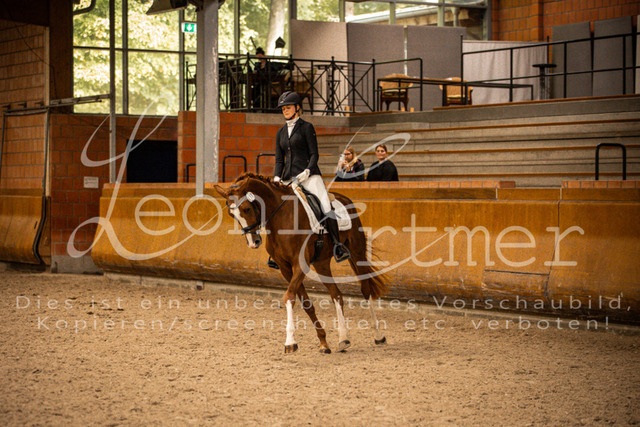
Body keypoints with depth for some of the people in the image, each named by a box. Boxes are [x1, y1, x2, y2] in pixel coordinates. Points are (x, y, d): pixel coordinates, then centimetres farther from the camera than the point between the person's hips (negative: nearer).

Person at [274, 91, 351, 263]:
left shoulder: (306, 127, 2)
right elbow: (279, 160, 17)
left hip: (308, 175, -5)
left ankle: (337, 245, -18)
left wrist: (307, 171, -18)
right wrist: (276, 177, 0)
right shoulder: (281, 132, 18)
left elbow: (314, 154, -3)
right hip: (288, 178, 5)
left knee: (326, 207, -21)